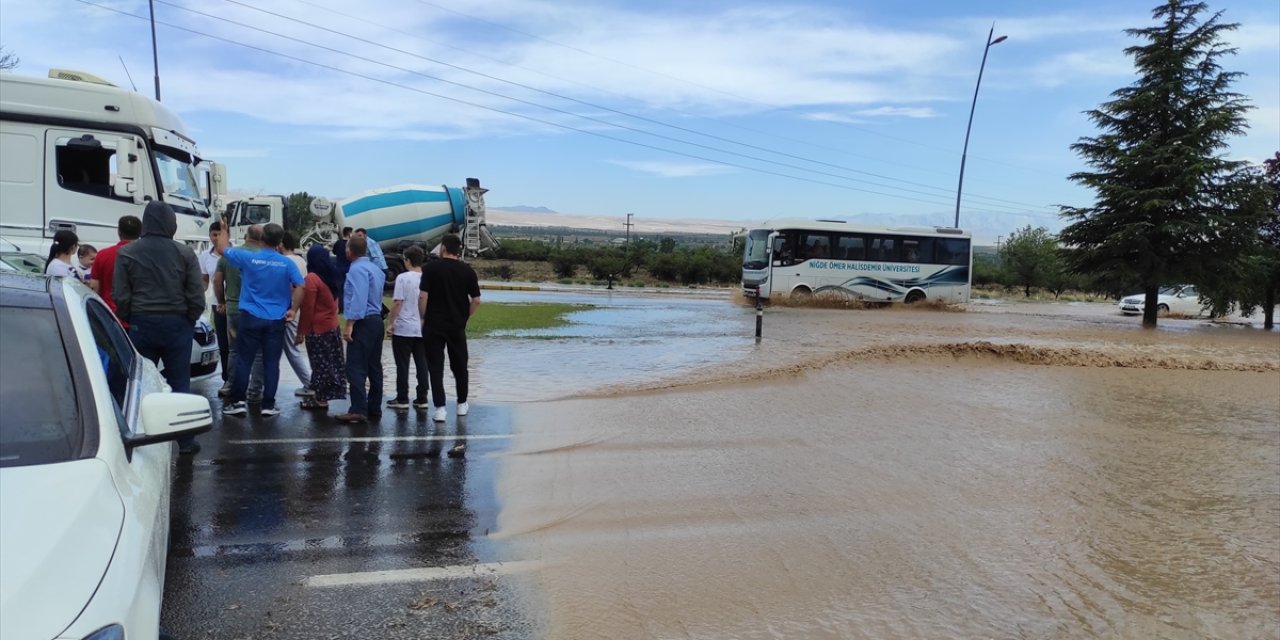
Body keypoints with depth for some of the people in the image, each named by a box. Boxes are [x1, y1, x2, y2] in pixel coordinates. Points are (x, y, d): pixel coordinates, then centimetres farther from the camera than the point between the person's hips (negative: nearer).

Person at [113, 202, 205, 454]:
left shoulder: (126, 253, -2)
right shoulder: (185, 253, -5)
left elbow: (120, 296, -2)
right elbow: (196, 296, -4)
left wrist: (129, 320, 11)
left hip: (141, 324, 1)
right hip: (177, 324, -1)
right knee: (180, 384, 5)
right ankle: (185, 441, 9)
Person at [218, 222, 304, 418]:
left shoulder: (248, 258, -5)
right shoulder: (287, 263, -2)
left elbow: (223, 248, 10)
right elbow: (299, 287, -8)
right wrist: (293, 310, -1)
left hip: (250, 318, -1)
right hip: (276, 321, 1)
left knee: (244, 361, 7)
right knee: (271, 363, 4)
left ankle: (238, 402, 10)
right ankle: (268, 405, 7)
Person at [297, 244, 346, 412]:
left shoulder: (311, 278, -15)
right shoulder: (331, 276, 8)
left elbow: (307, 308, -16)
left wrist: (301, 332, -10)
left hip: (317, 328, -8)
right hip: (332, 326, 8)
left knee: (320, 363, -1)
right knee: (330, 362, 11)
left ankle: (321, 399, 7)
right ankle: (321, 396, 20)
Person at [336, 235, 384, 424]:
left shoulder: (357, 269, -12)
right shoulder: (375, 269, 17)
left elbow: (359, 299, -21)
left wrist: (349, 325, -23)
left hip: (362, 323, -9)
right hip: (376, 320, 9)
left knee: (356, 368, -9)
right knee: (374, 367, 11)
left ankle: (358, 411, -13)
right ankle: (374, 409, 16)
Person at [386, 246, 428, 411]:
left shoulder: (403, 278, -11)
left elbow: (397, 302, -13)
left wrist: (390, 323, -4)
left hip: (403, 328, -4)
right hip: (423, 329, 4)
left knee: (403, 365, 5)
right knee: (422, 364, 9)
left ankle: (402, 399, 10)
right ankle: (422, 399, 13)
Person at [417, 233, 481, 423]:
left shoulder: (431, 268, -7)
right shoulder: (468, 271, 0)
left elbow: (423, 297, -11)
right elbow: (476, 301, -2)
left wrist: (423, 318, 2)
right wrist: (464, 317, 12)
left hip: (434, 325, -2)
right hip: (457, 326, 2)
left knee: (436, 367, 2)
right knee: (459, 365, 16)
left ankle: (440, 408, -4)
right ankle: (462, 404, 27)